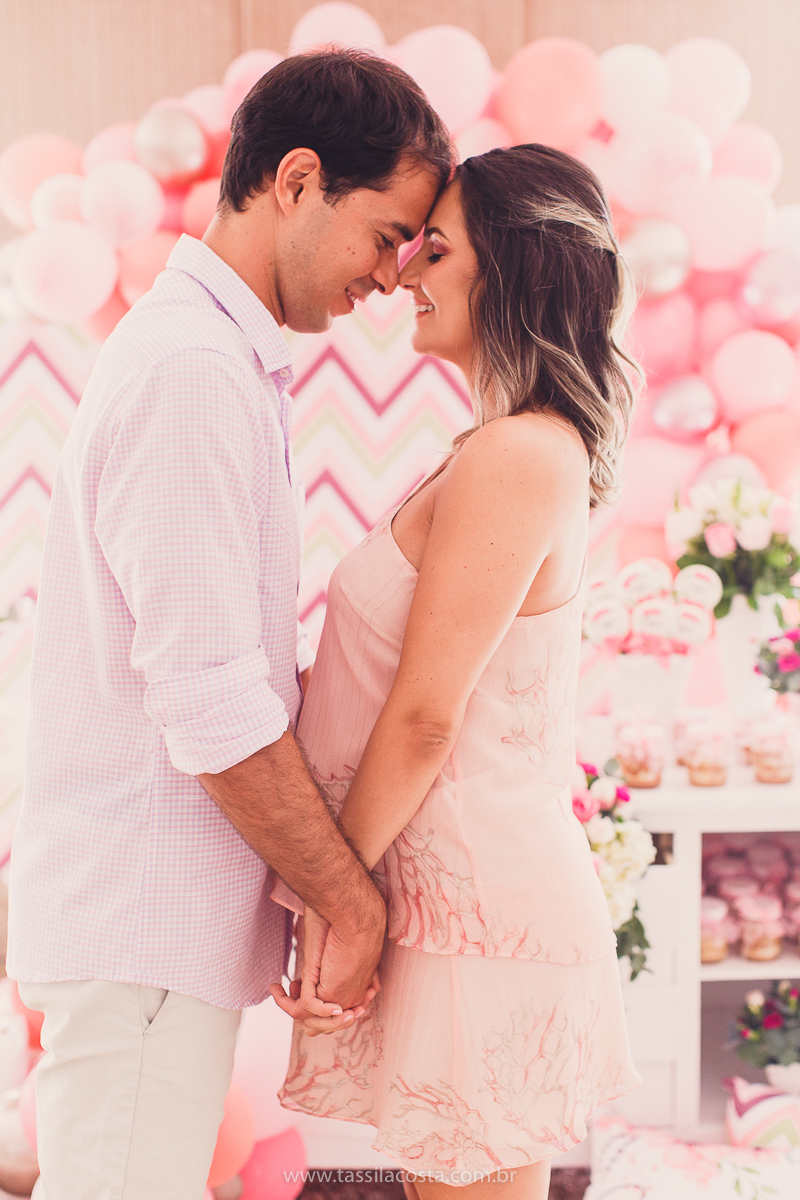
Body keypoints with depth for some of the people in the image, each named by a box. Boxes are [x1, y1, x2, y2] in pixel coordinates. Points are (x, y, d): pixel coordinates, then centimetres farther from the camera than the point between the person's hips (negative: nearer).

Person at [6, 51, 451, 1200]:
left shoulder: (225, 364, 15)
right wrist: (353, 901, -12)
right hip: (144, 930, -10)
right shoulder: (192, 372, -18)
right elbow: (213, 711, -22)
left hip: (163, 917, 10)